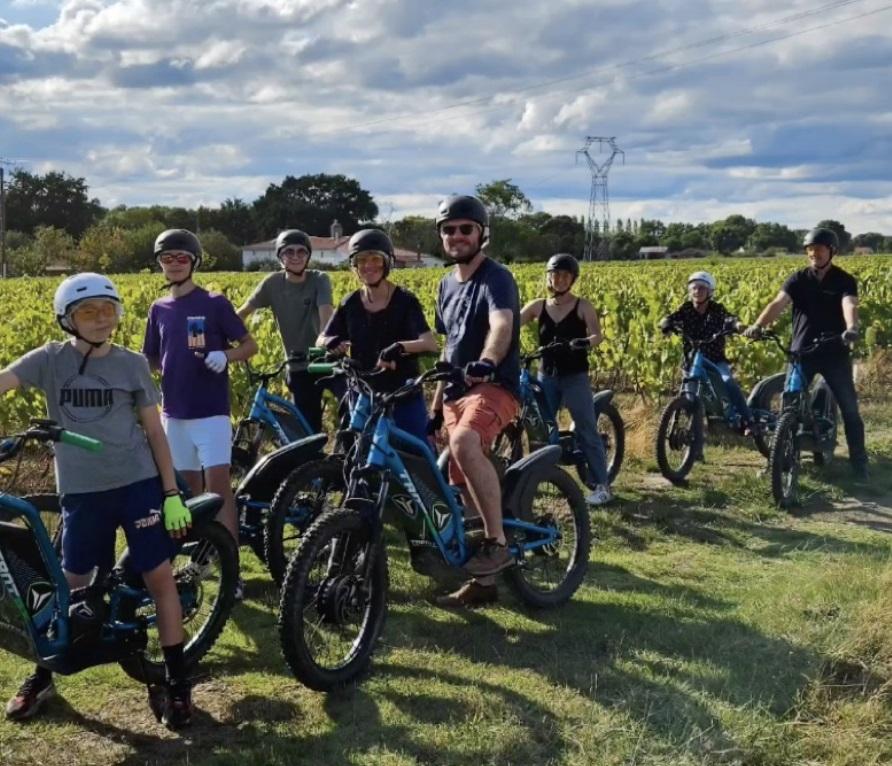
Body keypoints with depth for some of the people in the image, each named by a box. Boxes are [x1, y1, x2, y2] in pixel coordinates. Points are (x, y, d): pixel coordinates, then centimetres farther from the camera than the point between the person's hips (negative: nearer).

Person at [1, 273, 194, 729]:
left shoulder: (132, 364, 2)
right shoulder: (50, 360, 0)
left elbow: (154, 432, 5)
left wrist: (172, 494, 0)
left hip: (138, 483, 0)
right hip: (81, 491, 0)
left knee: (159, 577, -1)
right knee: (72, 584, 10)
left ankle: (177, 682, 10)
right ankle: (42, 676, 31)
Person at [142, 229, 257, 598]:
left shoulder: (214, 303, -5)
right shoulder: (159, 309, 8)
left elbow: (250, 345, -2)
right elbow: (151, 361, 16)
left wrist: (225, 356, -21)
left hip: (211, 411, -5)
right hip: (174, 412, 5)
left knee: (218, 485, -9)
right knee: (189, 488, 13)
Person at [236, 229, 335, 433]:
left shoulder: (319, 280, -11)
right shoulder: (273, 283, -5)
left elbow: (326, 315, -27)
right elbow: (243, 313, -1)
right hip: (299, 367, 2)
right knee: (307, 425, 4)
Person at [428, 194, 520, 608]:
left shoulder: (496, 278, -9)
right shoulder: (447, 284, 16)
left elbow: (502, 325, -30)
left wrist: (487, 361, -51)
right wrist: (436, 403, 22)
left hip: (494, 387, -8)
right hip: (457, 392, 8)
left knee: (465, 443, -37)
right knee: (464, 487, 9)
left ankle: (497, 542, -25)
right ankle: (483, 580, 22)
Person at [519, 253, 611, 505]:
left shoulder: (583, 306, -4)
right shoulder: (538, 306, 4)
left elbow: (597, 335, -15)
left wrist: (585, 342, -37)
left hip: (575, 377, -3)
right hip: (546, 376, 3)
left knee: (587, 430, -2)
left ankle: (601, 485, 4)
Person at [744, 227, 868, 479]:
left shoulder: (844, 281, -5)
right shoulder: (798, 279, 0)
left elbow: (850, 305, -24)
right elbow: (778, 303, -15)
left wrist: (851, 329, -46)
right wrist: (758, 325, -34)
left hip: (834, 352, -1)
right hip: (802, 351, 1)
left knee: (850, 407, 3)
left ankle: (859, 462, 16)